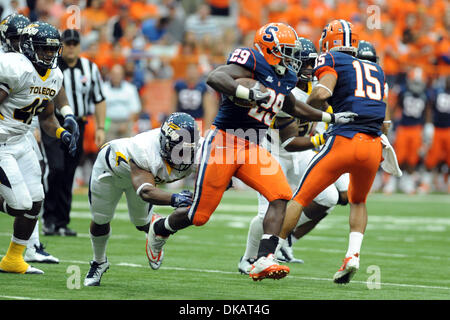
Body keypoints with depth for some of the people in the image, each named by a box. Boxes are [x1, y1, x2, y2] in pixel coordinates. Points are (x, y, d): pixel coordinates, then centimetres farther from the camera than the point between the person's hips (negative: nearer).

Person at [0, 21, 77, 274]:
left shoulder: (54, 77, 7)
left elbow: (47, 117, 19)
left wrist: (62, 133, 0)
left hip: (21, 142, 9)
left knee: (35, 202, 7)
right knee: (21, 205, -12)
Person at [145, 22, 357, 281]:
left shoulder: (285, 77, 13)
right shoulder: (251, 62, -14)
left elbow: (292, 106, 33)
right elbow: (215, 78, -30)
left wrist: (330, 117, 32)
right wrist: (247, 93, -43)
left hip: (252, 149, 7)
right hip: (224, 143, -7)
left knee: (281, 196, -17)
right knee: (200, 214, 0)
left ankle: (264, 261, -21)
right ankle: (160, 228, 31)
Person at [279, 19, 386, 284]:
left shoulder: (332, 61, 6)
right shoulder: (376, 70, 24)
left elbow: (321, 93, -13)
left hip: (344, 141, -5)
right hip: (373, 144, 5)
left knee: (301, 198, 7)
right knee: (358, 202, 28)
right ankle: (353, 255, 7)